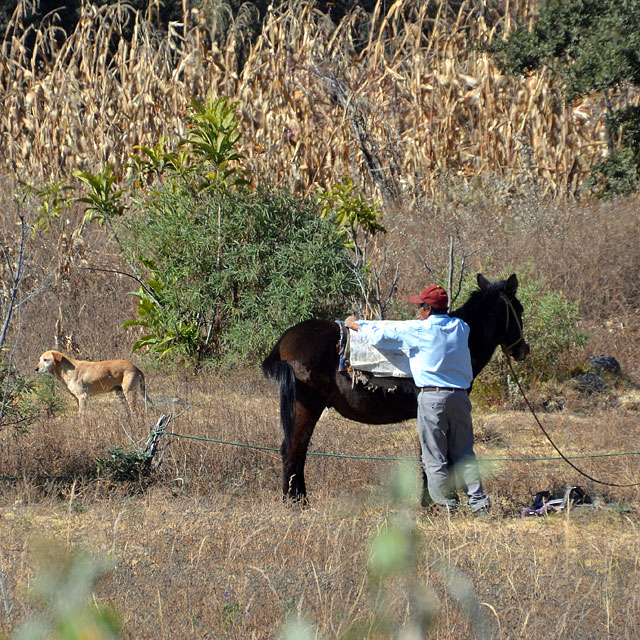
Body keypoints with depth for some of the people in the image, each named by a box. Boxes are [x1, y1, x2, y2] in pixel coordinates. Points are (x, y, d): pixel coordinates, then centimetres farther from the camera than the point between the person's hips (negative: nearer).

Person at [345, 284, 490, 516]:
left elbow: (381, 334, 1)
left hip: (432, 397, -5)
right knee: (464, 454, 10)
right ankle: (479, 501, 4)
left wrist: (357, 324, 20)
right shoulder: (460, 328, 11)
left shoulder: (418, 329, -6)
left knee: (434, 456, 2)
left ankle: (446, 504, 1)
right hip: (460, 395, 5)